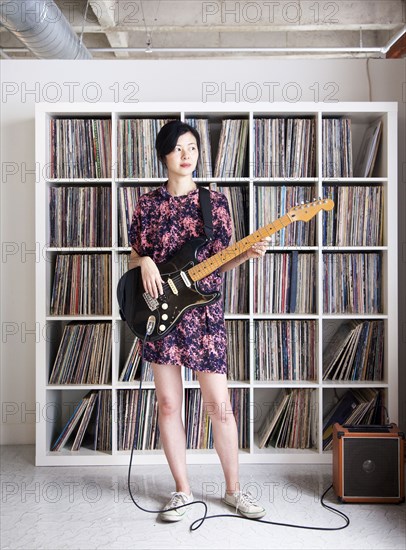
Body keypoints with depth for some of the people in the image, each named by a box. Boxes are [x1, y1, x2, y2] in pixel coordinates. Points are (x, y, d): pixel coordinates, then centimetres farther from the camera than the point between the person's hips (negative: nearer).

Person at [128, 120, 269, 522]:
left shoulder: (215, 201, 4)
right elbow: (134, 257, 12)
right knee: (168, 404, 6)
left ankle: (233, 489, 21)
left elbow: (219, 263, 5)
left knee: (219, 404, 1)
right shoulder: (147, 203, 6)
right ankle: (183, 490, 22)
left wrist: (248, 254, -14)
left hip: (203, 312, -1)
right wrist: (145, 262, -10)